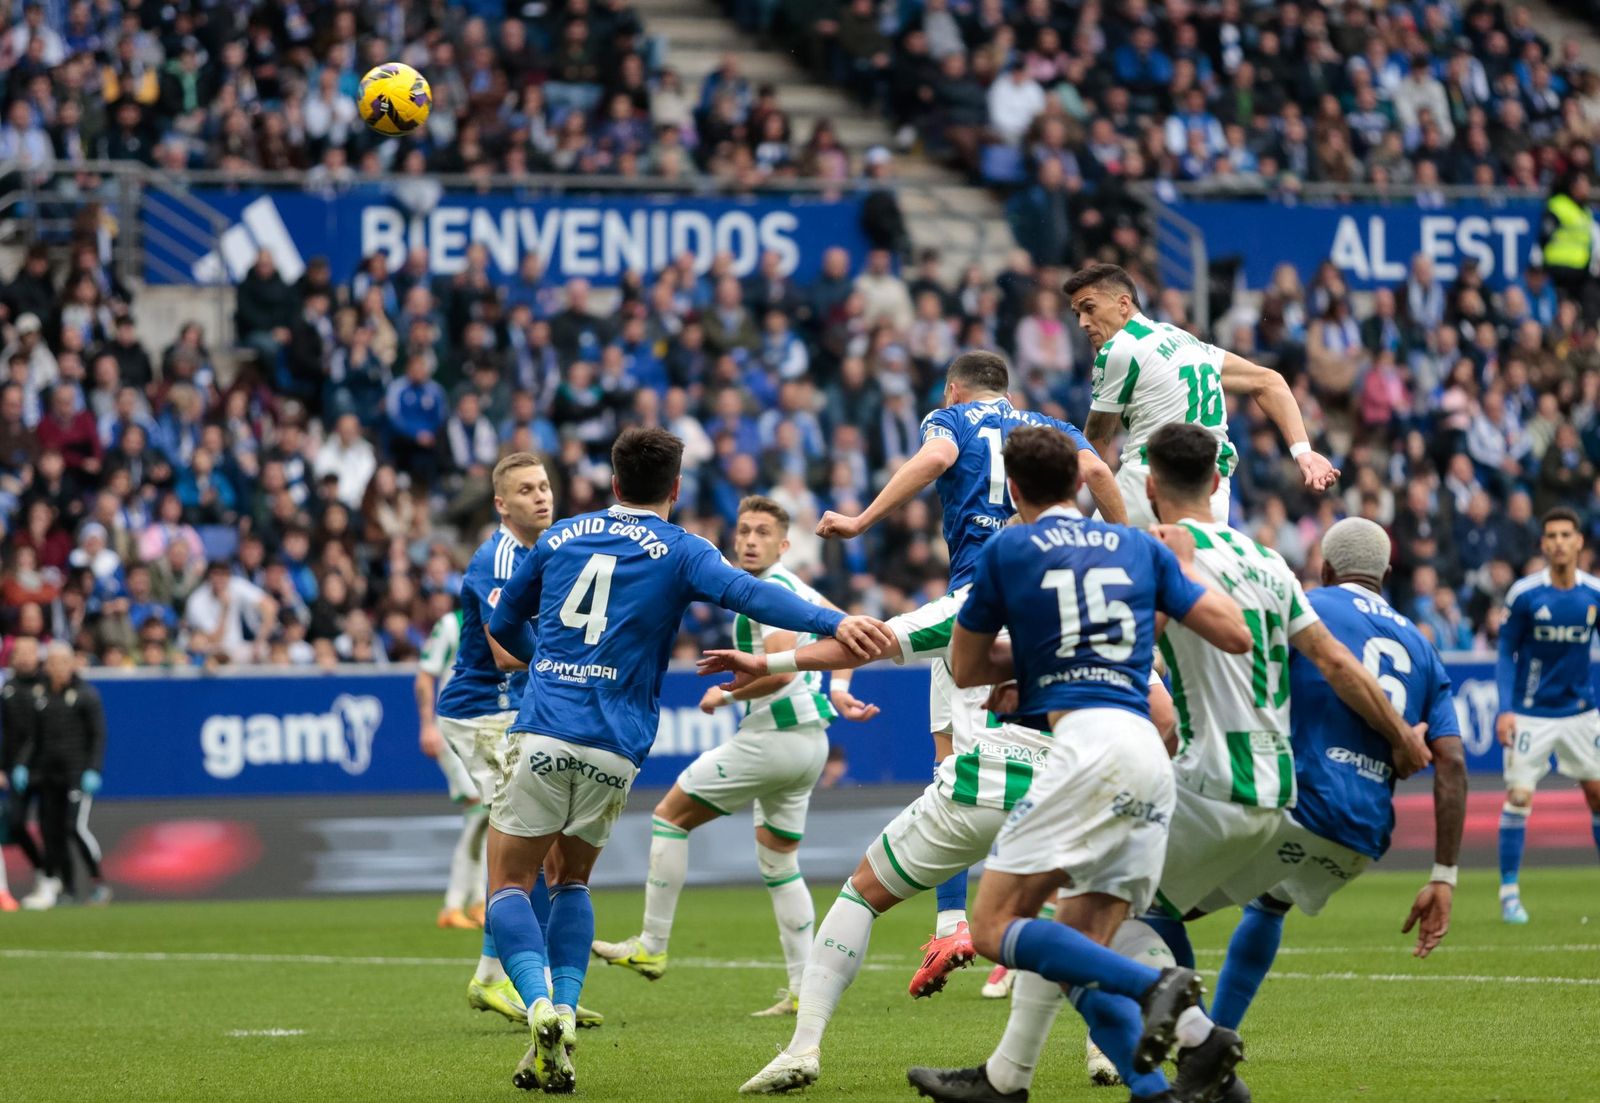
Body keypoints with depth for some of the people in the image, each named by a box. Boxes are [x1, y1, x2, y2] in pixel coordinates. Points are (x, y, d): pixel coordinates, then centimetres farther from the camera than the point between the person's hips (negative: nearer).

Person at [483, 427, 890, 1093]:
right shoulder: (679, 552, 6)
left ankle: (540, 1006, -19)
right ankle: (562, 1016, 3)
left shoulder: (561, 538, 15)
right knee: (571, 878, 21)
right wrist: (834, 623, -25)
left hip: (543, 733, 0)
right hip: (613, 749, 0)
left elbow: (503, 625, 27)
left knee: (509, 884, 8)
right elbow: (747, 594, -14)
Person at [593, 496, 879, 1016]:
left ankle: (651, 946, 4)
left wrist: (725, 695, -13)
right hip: (808, 742, 10)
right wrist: (838, 689, 20)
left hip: (773, 737, -10)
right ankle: (804, 989, 9)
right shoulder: (791, 584, 13)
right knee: (778, 863, 15)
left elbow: (779, 670, -27)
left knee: (671, 814, 2)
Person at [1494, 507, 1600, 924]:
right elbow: (1506, 654, -5)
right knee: (1519, 796, -10)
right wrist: (1505, 709, -15)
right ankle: (1509, 892, 0)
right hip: (1531, 713, -3)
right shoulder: (1523, 594, -11)